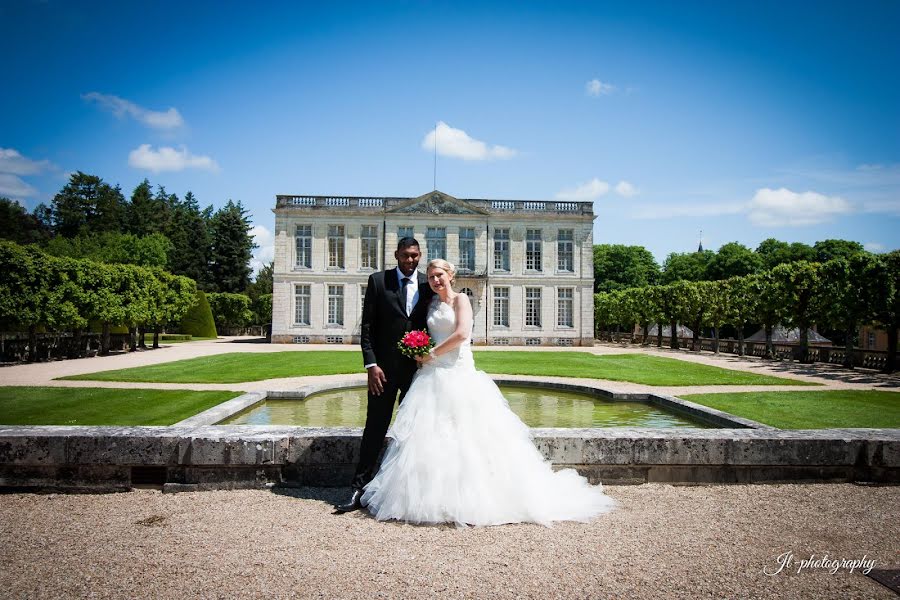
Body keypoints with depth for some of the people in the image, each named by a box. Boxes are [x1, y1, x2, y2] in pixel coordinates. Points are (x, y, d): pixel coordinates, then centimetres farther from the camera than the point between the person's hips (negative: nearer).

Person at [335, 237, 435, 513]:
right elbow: (367, 327, -3)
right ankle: (360, 488, 7)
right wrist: (371, 364, -11)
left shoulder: (427, 284, 6)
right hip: (385, 367, -2)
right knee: (375, 428, 0)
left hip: (418, 367, 2)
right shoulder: (378, 281, 0)